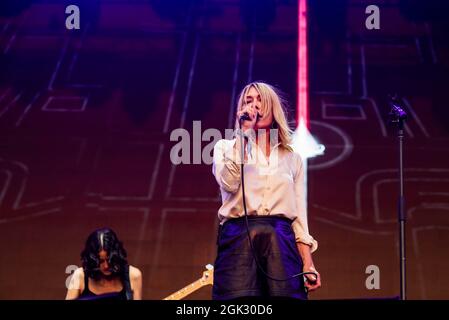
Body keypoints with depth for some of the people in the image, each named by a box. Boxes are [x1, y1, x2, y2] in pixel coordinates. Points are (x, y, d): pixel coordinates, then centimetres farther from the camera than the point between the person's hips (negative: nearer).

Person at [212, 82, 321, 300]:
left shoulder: (292, 158, 21)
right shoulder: (226, 146, 15)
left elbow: (299, 213, 15)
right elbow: (229, 183, -7)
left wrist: (308, 264, 3)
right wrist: (244, 132, -2)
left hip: (280, 241, 2)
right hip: (239, 237, -2)